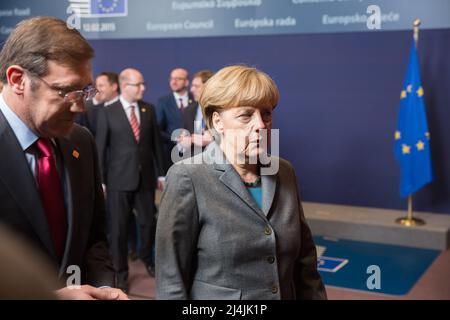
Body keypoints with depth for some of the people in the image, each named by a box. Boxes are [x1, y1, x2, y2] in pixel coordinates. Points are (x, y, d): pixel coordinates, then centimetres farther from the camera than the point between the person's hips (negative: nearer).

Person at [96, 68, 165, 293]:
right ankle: (121, 271, 21)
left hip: (145, 176, 3)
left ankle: (146, 257, 37)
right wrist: (101, 180, -4)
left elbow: (155, 143, 8)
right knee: (119, 226, 5)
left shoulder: (149, 109, 5)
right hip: (119, 178, -3)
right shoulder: (107, 113, -4)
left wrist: (160, 172, 9)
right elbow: (101, 148, -3)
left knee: (148, 222, 10)